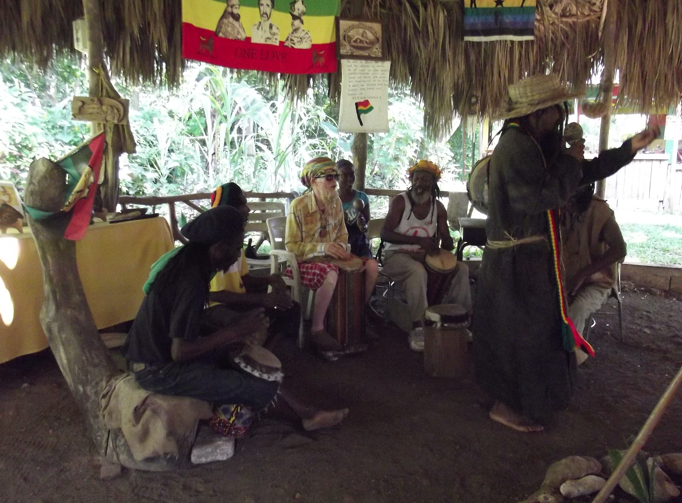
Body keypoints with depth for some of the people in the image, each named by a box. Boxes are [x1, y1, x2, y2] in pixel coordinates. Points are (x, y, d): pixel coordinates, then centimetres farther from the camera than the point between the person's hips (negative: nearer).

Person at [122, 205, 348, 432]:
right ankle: (306, 414, 16)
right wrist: (234, 331, -18)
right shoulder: (191, 282, -28)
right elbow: (180, 352, -27)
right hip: (160, 370, -10)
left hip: (157, 351, 10)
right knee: (263, 388, -8)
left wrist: (228, 334, 0)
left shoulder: (186, 261, 1)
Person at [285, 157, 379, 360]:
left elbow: (342, 235, 12)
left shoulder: (336, 202, 3)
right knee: (331, 273, -39)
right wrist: (323, 248, -25)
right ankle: (317, 330, -24)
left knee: (371, 265, -12)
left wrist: (340, 248, -13)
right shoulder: (299, 205, -16)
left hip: (330, 257, 6)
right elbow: (291, 246, -15)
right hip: (303, 261, -6)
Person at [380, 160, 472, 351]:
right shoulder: (400, 201, -9)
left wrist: (447, 243, -20)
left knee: (461, 269, -12)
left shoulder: (438, 207, 6)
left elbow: (445, 238, 8)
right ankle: (417, 328, -33)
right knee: (418, 271, -37)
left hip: (424, 255, 6)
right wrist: (419, 240, -30)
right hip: (397, 255, -5)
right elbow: (385, 234, -20)